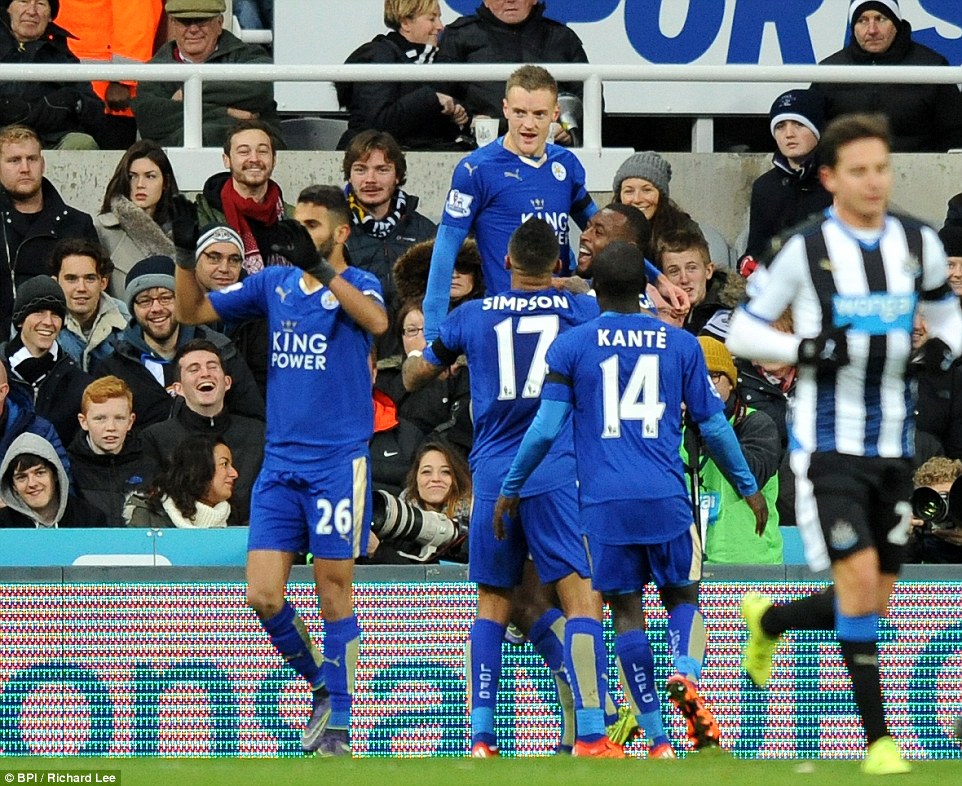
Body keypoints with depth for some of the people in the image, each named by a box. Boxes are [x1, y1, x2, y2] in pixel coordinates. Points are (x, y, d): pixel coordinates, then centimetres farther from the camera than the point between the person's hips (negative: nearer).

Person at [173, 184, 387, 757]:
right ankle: (323, 685, 22)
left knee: (335, 594, -1)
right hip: (280, 464, 5)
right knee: (263, 596, -1)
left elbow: (377, 322, -27)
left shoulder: (357, 284, -4)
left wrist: (320, 268, -36)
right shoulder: (276, 284, 10)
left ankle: (339, 726, 8)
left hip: (338, 463, -5)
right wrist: (185, 257, -4)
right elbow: (194, 311, 14)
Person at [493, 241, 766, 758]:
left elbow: (546, 427, -1)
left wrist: (510, 488, 10)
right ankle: (685, 675, -17)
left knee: (626, 613, 5)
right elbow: (713, 425, 10)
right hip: (666, 500, 1)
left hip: (604, 502, -1)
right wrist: (748, 487, 22)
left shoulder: (571, 345, 3)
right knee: (683, 597, 16)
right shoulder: (680, 345, 7)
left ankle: (658, 741, -1)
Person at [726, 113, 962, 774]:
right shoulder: (805, 250, -8)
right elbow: (742, 332, -2)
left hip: (894, 448, 5)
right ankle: (878, 738, -12)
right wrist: (807, 350, -19)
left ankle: (769, 620, 38)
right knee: (859, 576, -19)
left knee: (873, 606, 8)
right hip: (828, 446, -5)